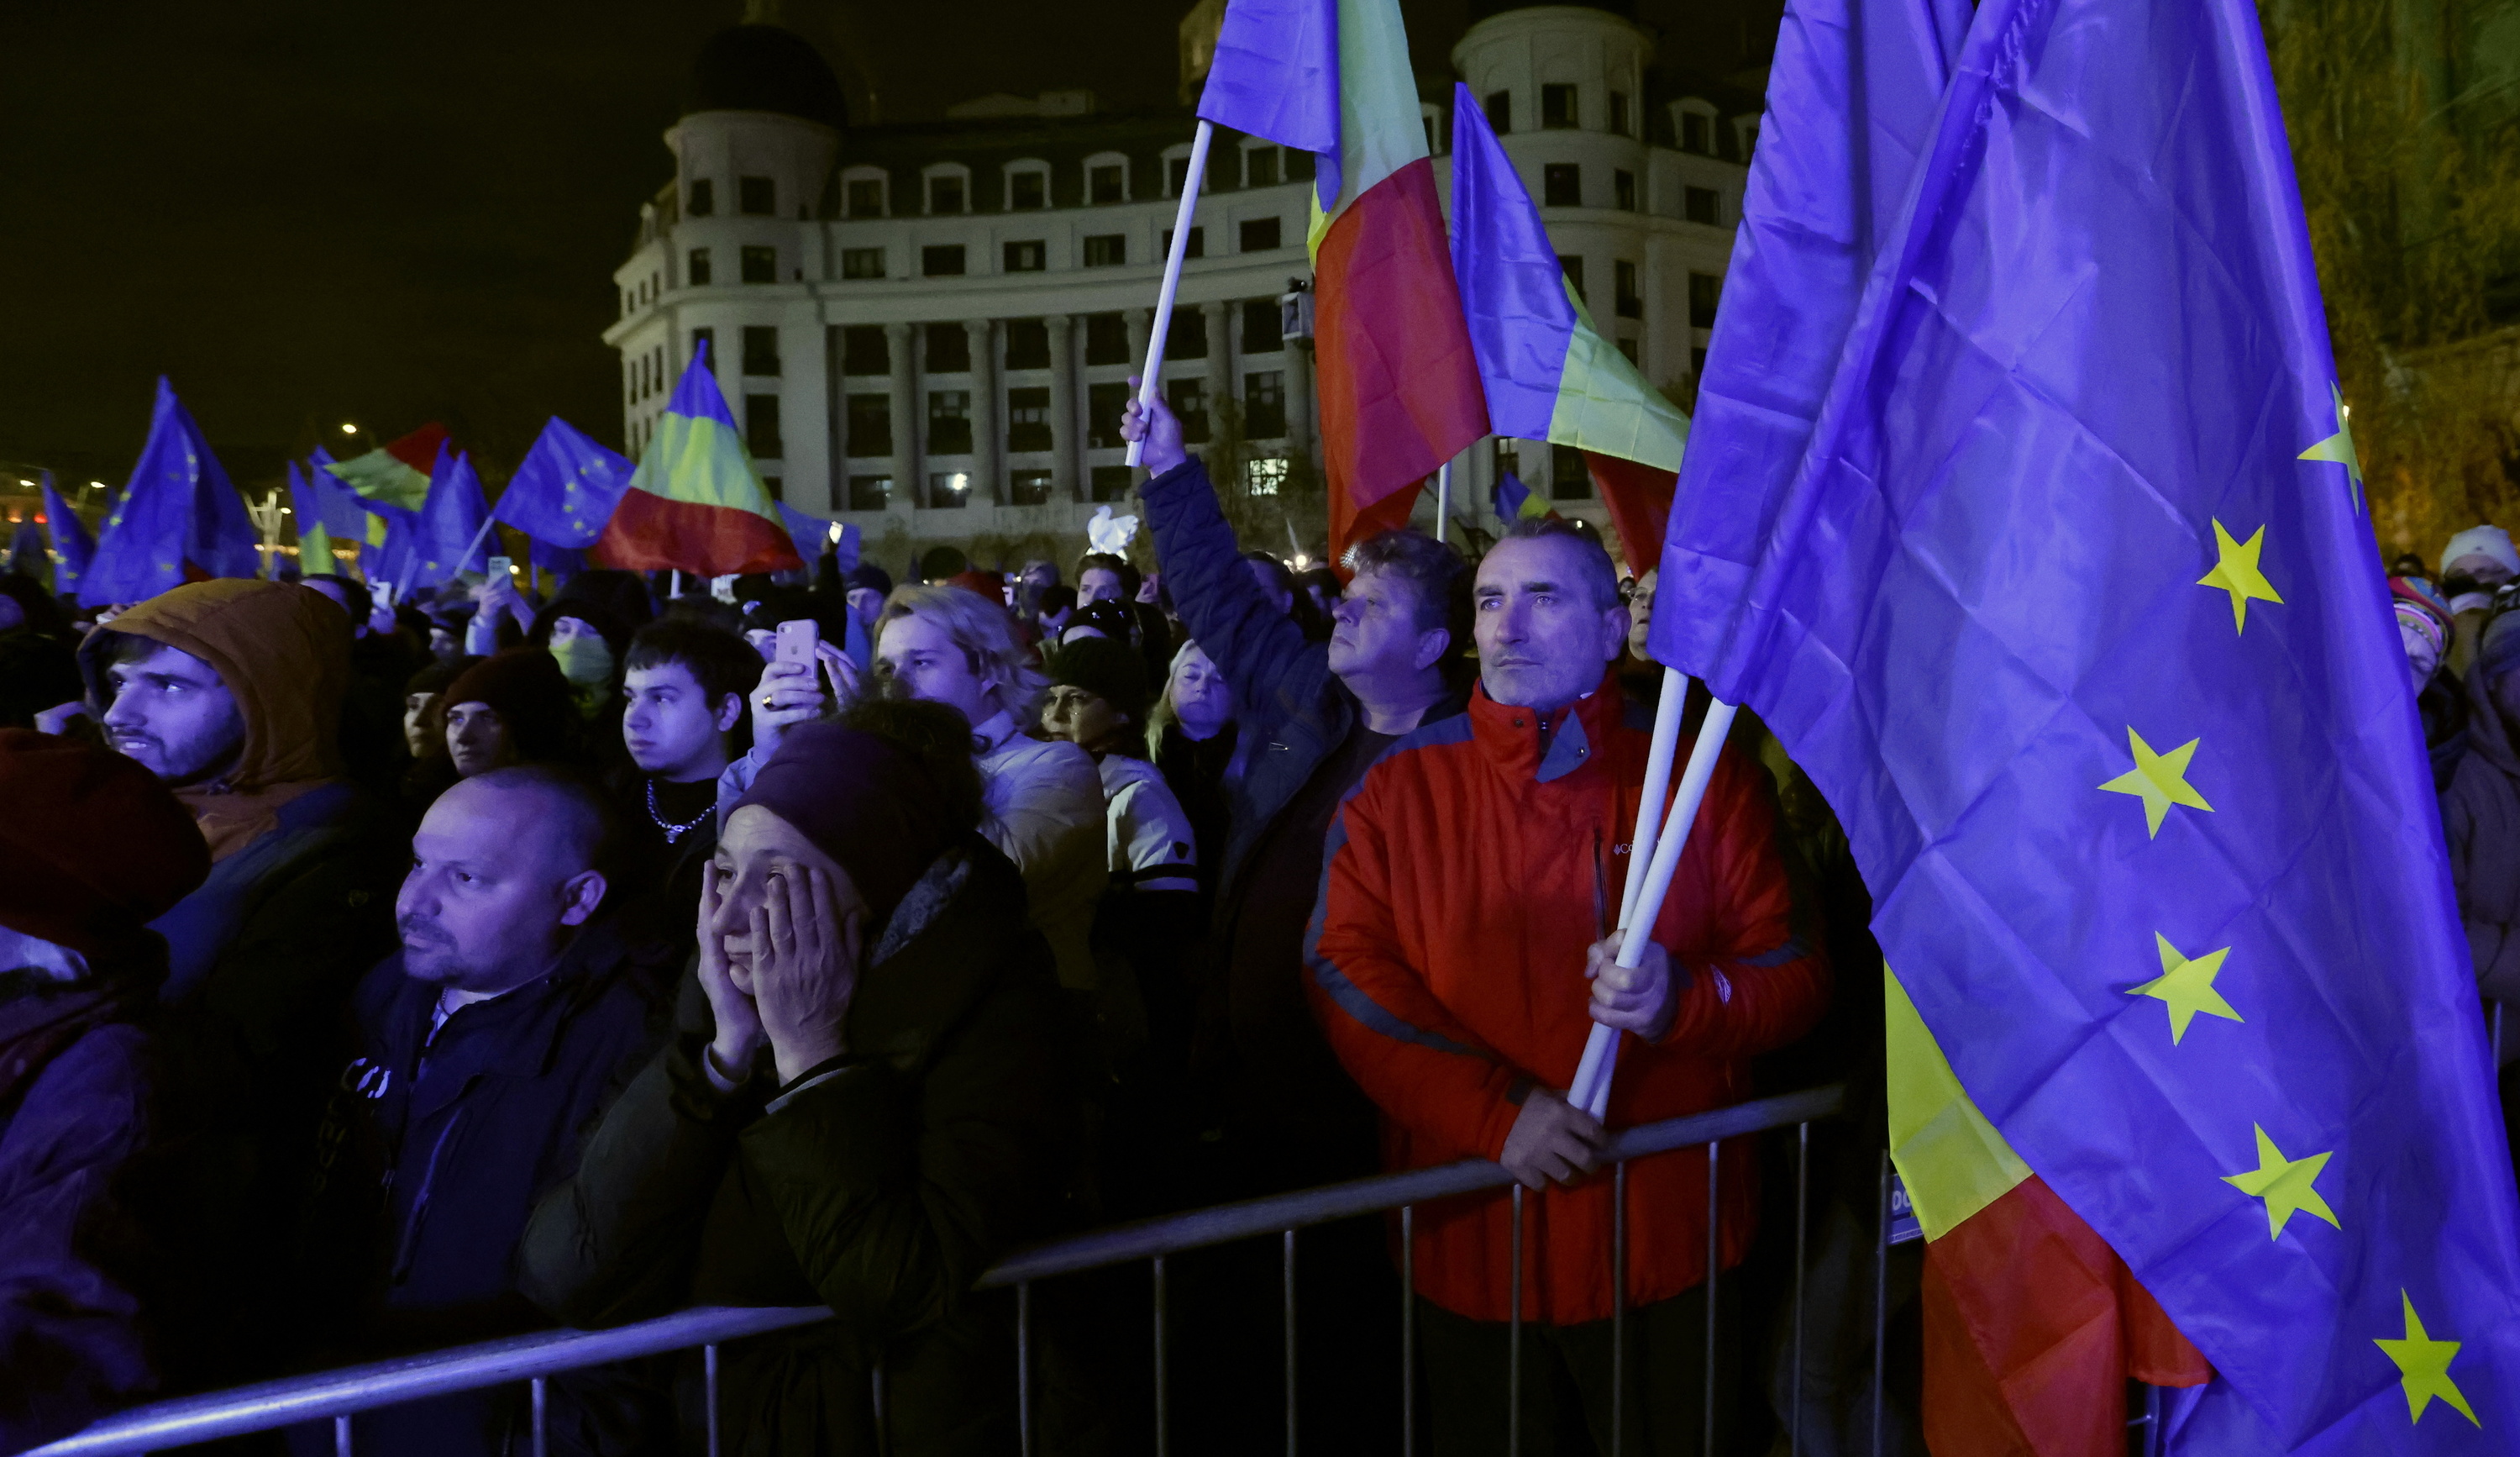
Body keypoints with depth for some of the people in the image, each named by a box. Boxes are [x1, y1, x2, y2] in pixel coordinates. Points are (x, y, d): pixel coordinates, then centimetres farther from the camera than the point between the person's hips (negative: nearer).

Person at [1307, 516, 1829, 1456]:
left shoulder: (1708, 779, 1)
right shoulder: (1398, 790, 1)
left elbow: (1795, 972, 0)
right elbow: (1350, 979, -8)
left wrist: (1686, 998, -22)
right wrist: (1494, 1111, -20)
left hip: (1671, 1242, 0)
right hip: (1474, 1247, 0)